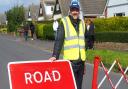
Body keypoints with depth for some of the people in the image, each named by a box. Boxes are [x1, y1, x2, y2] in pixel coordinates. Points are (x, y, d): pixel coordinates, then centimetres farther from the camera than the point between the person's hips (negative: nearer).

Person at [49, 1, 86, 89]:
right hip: (70, 60, -6)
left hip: (81, 61, 6)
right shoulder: (64, 22, -2)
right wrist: (55, 55, -23)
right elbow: (59, 40, -10)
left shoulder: (82, 23, 15)